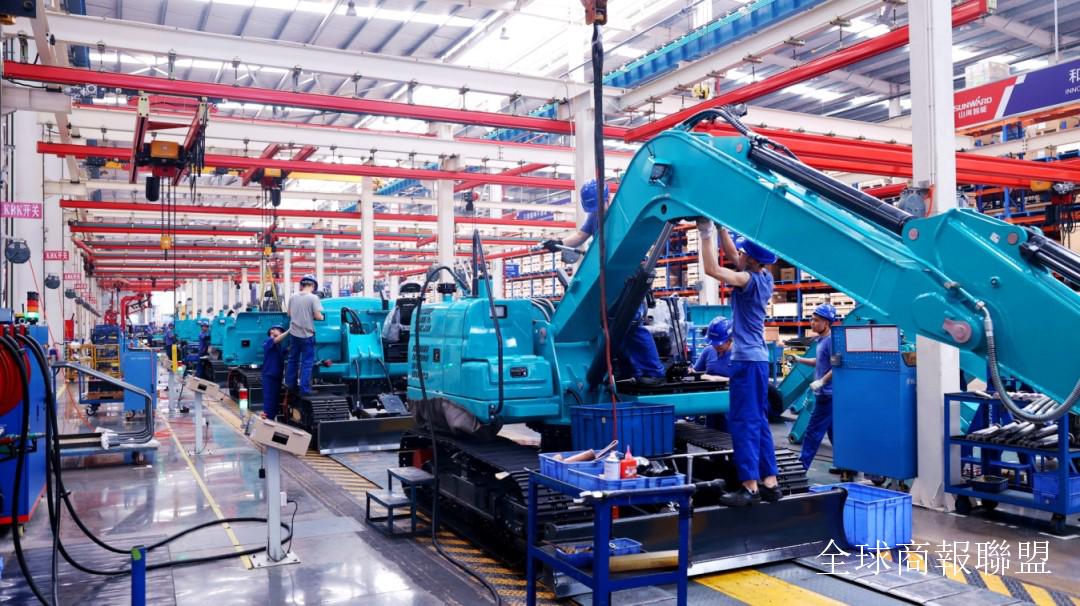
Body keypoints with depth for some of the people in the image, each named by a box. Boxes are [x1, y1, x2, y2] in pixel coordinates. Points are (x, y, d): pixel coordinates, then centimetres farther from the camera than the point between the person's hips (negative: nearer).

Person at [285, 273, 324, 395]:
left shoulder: (292, 297, 3)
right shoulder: (313, 298, -14)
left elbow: (289, 314, 14)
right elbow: (318, 316, -17)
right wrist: (321, 317, 5)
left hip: (294, 333, 5)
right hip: (307, 335, -5)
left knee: (292, 359, 18)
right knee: (307, 362, 1)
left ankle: (290, 384, 26)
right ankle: (304, 389, 0)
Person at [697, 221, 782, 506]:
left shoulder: (752, 280, -17)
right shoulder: (764, 277, 8)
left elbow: (712, 269, -26)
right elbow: (730, 252, 19)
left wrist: (706, 233, -18)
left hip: (747, 359, -10)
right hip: (756, 357, 10)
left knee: (743, 421, -8)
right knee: (758, 422, 12)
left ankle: (750, 486, -7)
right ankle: (770, 483, 17)